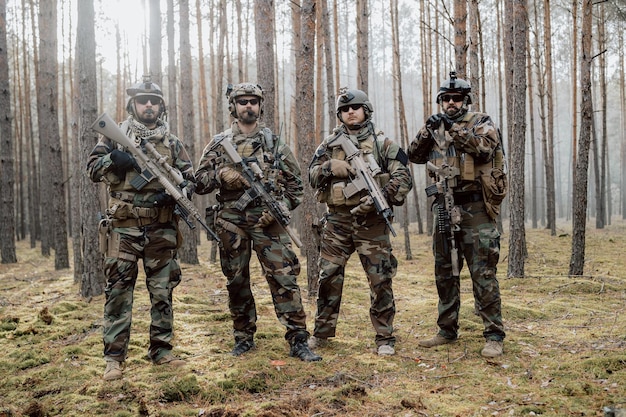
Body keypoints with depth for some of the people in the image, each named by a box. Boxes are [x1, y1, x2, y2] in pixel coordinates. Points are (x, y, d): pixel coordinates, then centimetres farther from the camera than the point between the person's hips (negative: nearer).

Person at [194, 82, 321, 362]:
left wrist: (280, 207, -6)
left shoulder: (274, 142, 7)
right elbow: (199, 183, 6)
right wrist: (221, 176, -14)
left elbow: (295, 184, 10)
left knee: (284, 278, -8)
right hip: (230, 222, 1)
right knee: (236, 281, 9)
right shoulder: (219, 143, 8)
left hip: (267, 221, -1)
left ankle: (298, 341, -4)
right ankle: (243, 337, 24)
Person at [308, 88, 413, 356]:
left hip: (371, 220, -2)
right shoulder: (329, 144, 11)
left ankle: (385, 338, 10)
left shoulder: (382, 143, 3)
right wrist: (330, 167, -11)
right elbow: (312, 176, 10)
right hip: (336, 220, 3)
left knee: (380, 280, 0)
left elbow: (403, 178, -2)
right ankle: (322, 333, 21)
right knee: (329, 277, 7)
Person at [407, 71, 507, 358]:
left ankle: (494, 336, 0)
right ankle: (447, 331, 22)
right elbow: (415, 156, 8)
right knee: (445, 273, 11)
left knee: (483, 274, -6)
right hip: (444, 209, 6)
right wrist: (427, 131, -7)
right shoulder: (436, 127, 16)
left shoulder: (481, 123, 2)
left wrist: (455, 129, -22)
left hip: (474, 209, -5)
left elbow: (486, 146, -18)